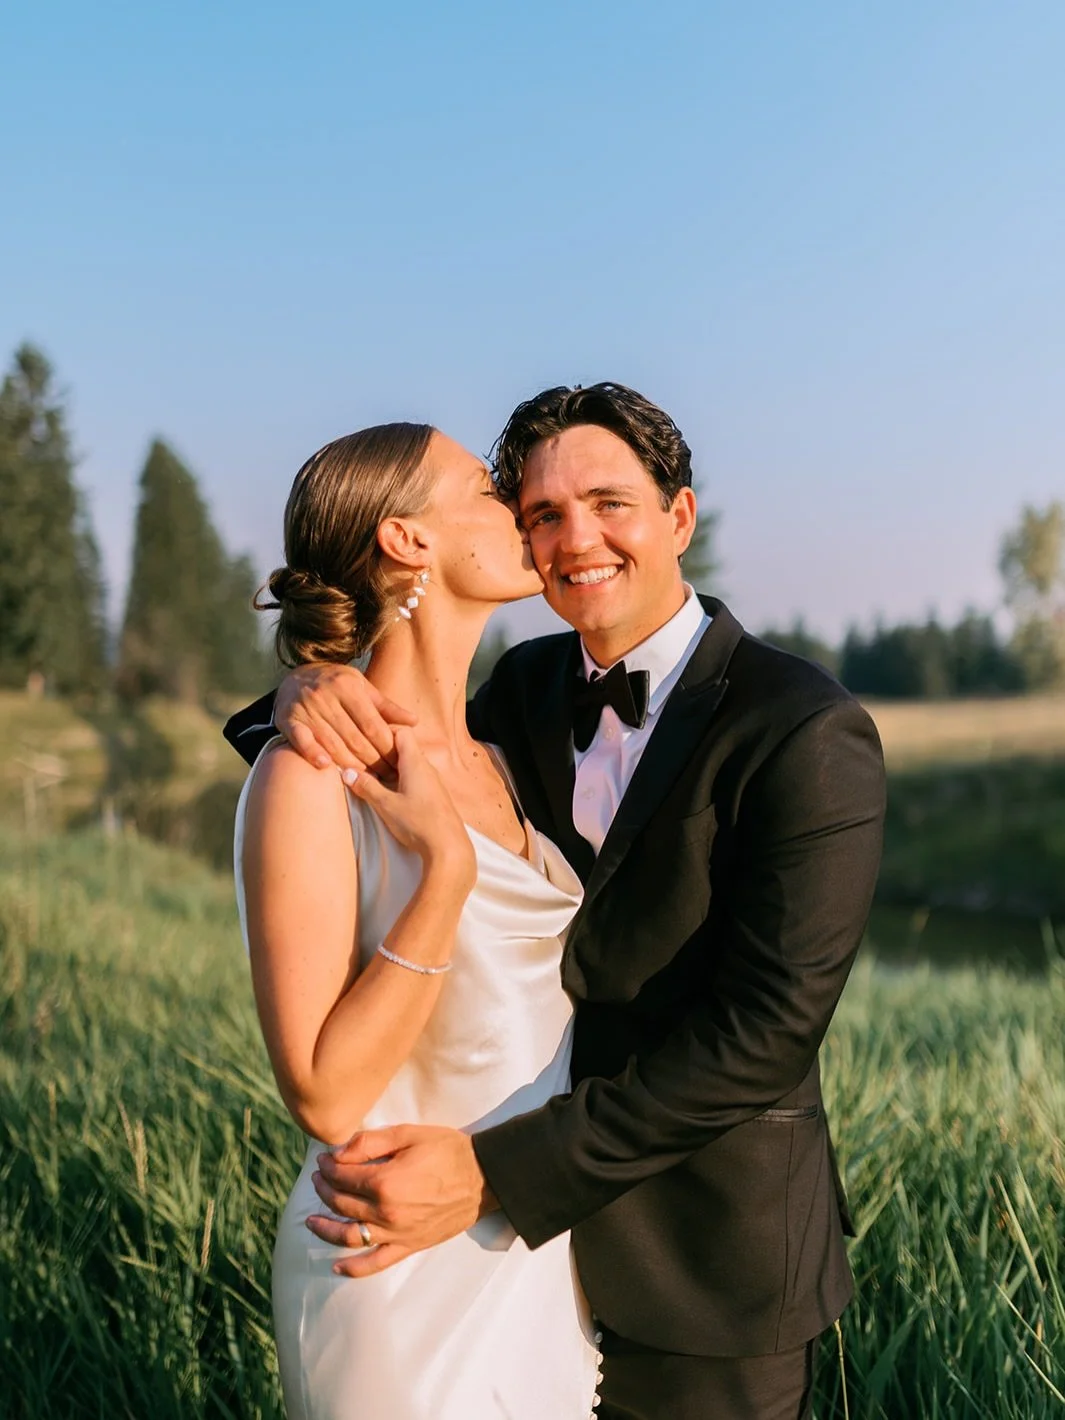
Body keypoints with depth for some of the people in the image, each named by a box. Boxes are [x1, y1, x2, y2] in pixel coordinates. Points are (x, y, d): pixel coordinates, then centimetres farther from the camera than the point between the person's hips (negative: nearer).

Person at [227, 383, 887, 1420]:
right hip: (533, 1229, 5)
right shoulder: (529, 686, 2)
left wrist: (492, 1172, -28)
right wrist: (315, 692, -19)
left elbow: (765, 1029, -24)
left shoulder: (808, 733, -18)